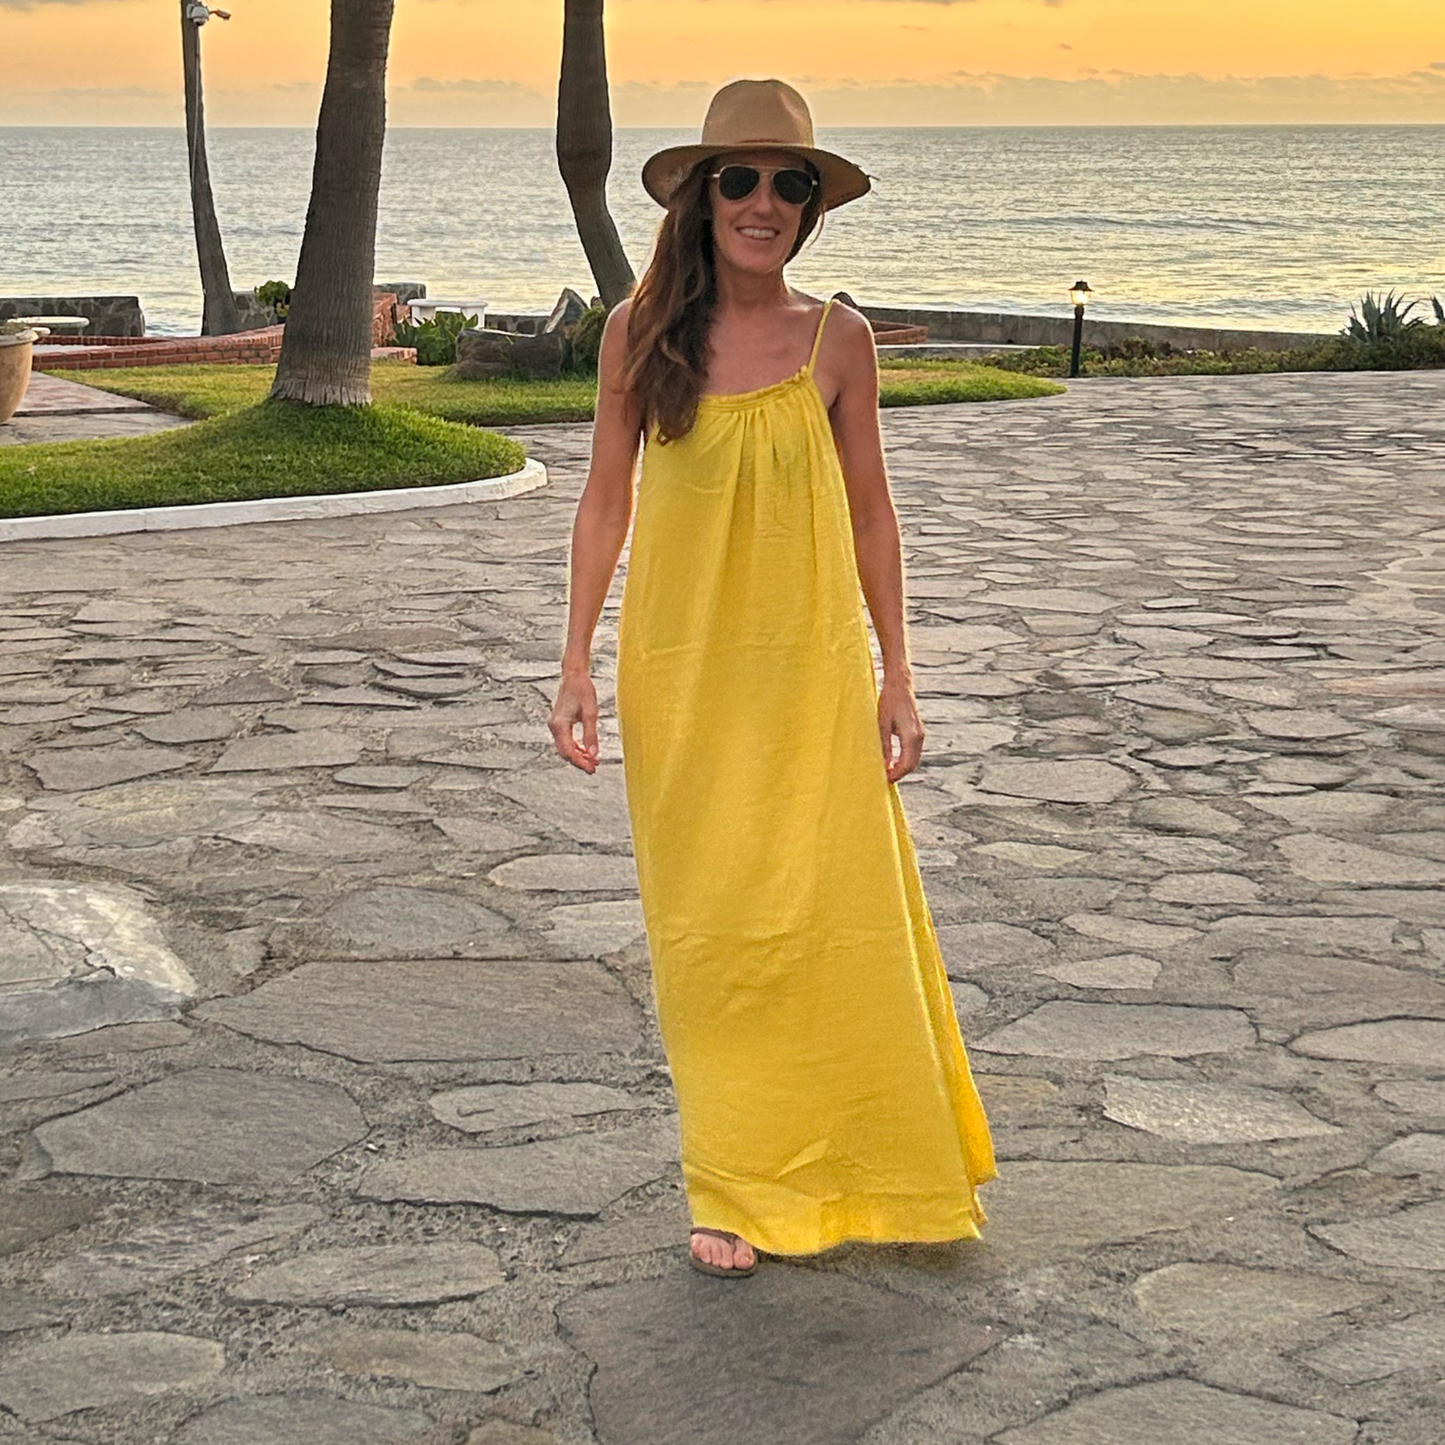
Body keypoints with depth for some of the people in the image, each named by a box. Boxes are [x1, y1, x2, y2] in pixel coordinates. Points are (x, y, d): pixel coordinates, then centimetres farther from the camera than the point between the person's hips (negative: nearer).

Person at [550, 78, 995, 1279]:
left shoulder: (836, 341, -1)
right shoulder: (641, 331, -1)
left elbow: (869, 512, 5)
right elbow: (606, 497, 4)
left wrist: (897, 677, 4)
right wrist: (577, 663, 1)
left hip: (812, 671, 0)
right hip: (679, 671, 0)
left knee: (838, 912, 2)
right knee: (708, 928, 6)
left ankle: (874, 1164, 22)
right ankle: (735, 1188, 19)